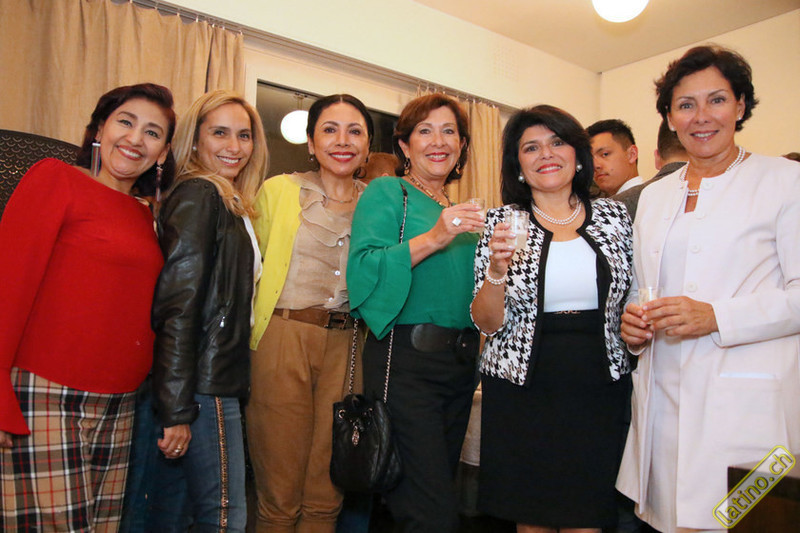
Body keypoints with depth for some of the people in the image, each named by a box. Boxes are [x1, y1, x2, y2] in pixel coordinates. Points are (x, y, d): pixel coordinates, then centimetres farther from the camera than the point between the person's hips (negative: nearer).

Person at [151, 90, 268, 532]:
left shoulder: (230, 204, 17)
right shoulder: (197, 195, -10)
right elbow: (177, 307, -18)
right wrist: (178, 410, -20)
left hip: (219, 381, 9)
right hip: (204, 388, -9)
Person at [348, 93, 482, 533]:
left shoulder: (459, 212, 19)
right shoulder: (386, 193, -1)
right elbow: (363, 270, -16)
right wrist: (432, 238, -25)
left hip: (460, 364, 7)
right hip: (404, 360, -7)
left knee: (440, 490, 17)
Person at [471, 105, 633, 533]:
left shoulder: (614, 215, 6)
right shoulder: (502, 221, 0)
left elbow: (632, 297, 16)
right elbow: (488, 322, -4)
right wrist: (498, 267, -21)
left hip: (600, 389, 2)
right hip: (522, 390, -1)